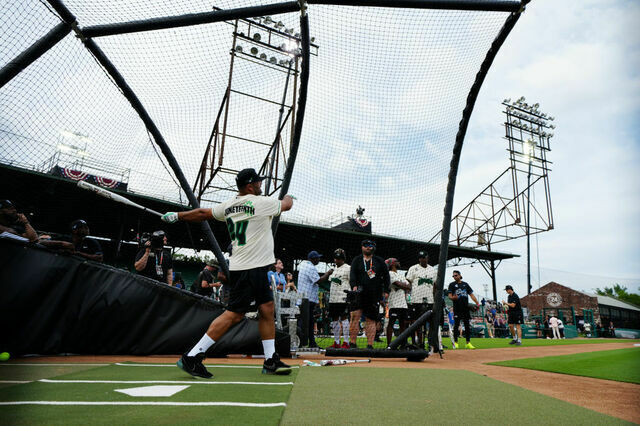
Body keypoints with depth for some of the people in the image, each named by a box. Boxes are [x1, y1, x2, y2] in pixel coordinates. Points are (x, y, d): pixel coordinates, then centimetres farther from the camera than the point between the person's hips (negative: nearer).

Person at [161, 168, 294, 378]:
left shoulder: (228, 205, 11)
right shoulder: (262, 202, -10)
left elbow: (203, 213, 20)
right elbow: (287, 205, 6)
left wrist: (176, 215, 35)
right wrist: (288, 196, 30)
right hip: (250, 268, -9)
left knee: (267, 309, 11)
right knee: (234, 314, -8)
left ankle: (271, 361, 18)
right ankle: (192, 357, -2)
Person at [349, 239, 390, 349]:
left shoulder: (379, 261, 15)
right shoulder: (356, 260, 11)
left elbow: (386, 276, 15)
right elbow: (352, 274, -1)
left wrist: (386, 290, 6)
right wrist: (354, 285, -19)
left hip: (374, 295, 1)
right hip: (360, 293, -1)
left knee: (371, 319, 2)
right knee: (355, 315, -13)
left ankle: (370, 345, 7)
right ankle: (352, 342, -7)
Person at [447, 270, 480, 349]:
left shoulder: (465, 284, 16)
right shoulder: (452, 285, 6)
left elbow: (471, 294, 13)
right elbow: (450, 295, -3)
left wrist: (477, 303, 0)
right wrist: (453, 297, -27)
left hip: (466, 308, 3)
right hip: (457, 308, -3)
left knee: (467, 325, 5)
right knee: (456, 324, -3)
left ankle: (468, 343, 12)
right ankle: (455, 342, 4)